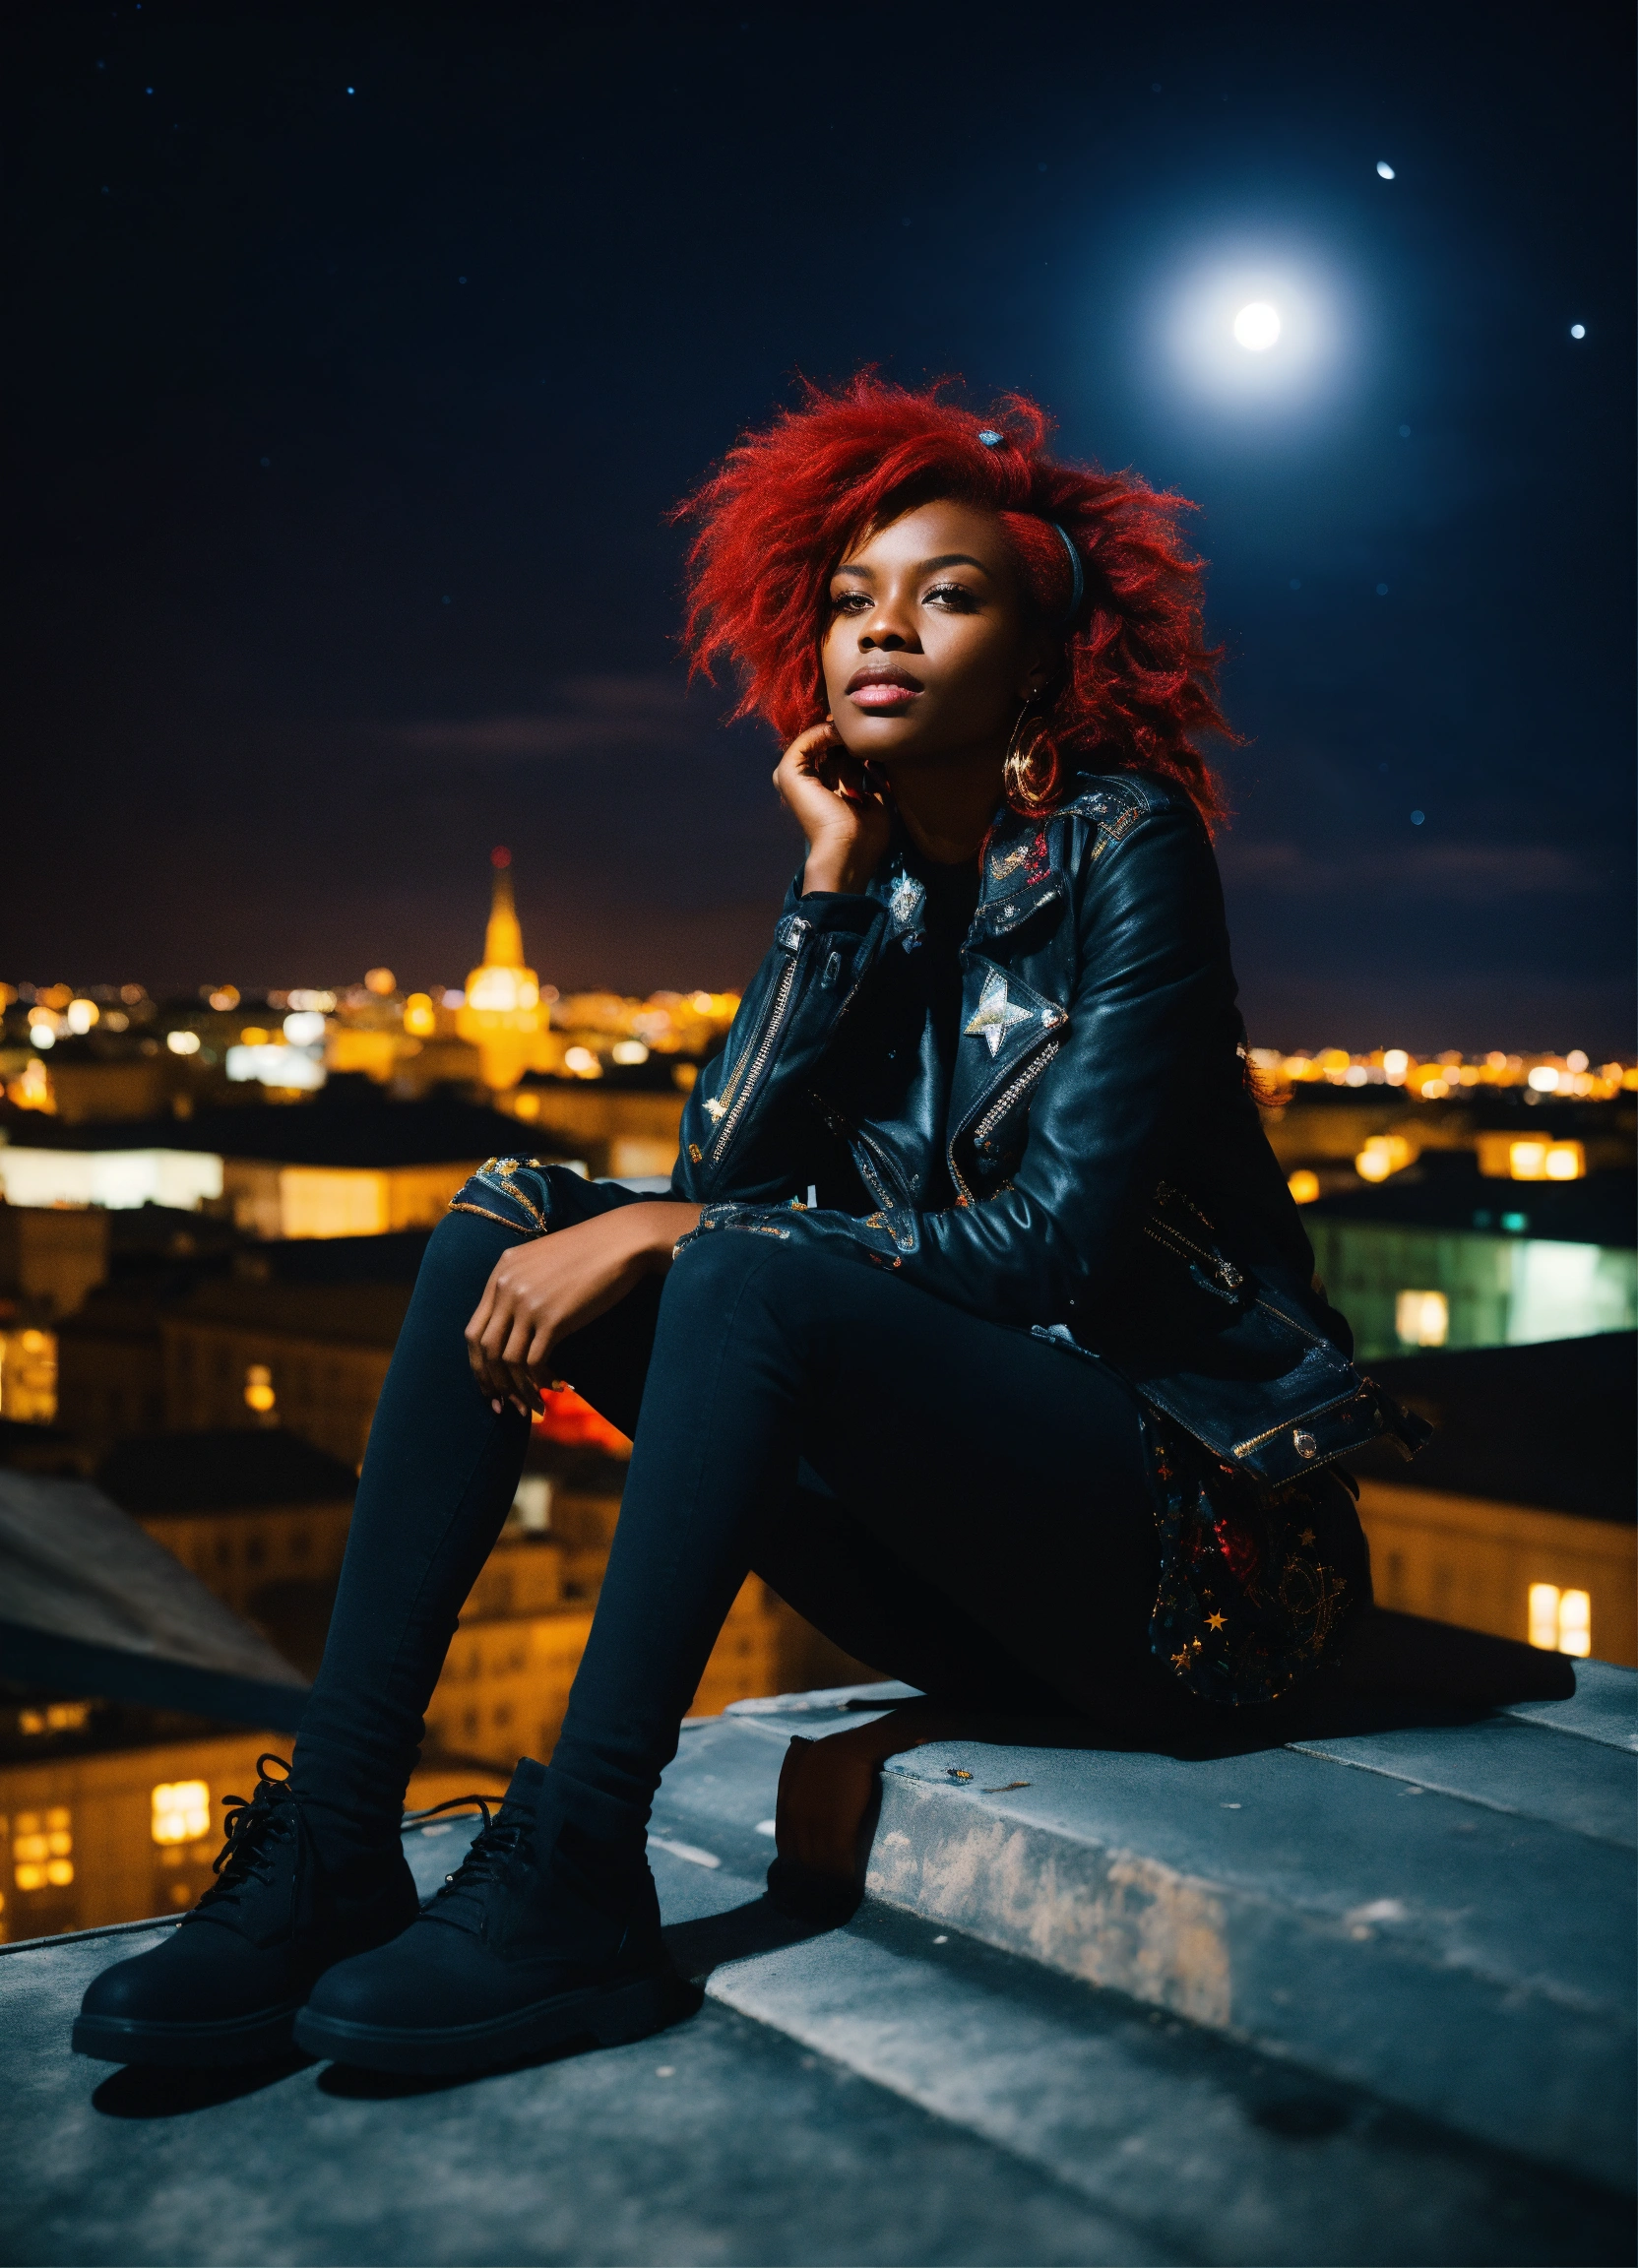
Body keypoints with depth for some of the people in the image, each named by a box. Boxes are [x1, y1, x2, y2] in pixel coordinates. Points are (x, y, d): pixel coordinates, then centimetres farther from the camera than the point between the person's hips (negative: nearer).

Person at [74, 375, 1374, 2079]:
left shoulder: (1126, 849, -7)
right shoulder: (870, 884, 11)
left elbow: (1062, 1246, -17)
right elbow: (717, 1171, -3)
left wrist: (681, 1235, -19)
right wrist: (832, 886, -7)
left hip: (1205, 1525, -6)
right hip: (962, 1552, 6)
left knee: (755, 1274, -32)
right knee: (513, 1218, -9)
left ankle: (574, 1882, -26)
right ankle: (327, 1858, -17)